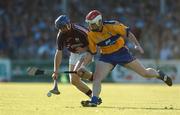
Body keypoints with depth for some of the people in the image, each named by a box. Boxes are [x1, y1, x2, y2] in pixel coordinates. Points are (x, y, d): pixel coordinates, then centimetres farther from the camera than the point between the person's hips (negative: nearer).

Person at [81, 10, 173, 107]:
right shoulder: (91, 34, -12)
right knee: (96, 77, -19)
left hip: (121, 52, -2)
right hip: (106, 56, 2)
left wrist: (137, 45, -17)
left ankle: (159, 74, 35)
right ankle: (94, 101, -18)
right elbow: (92, 51, -1)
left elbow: (127, 33, -11)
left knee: (145, 73, 5)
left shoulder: (112, 26, -22)